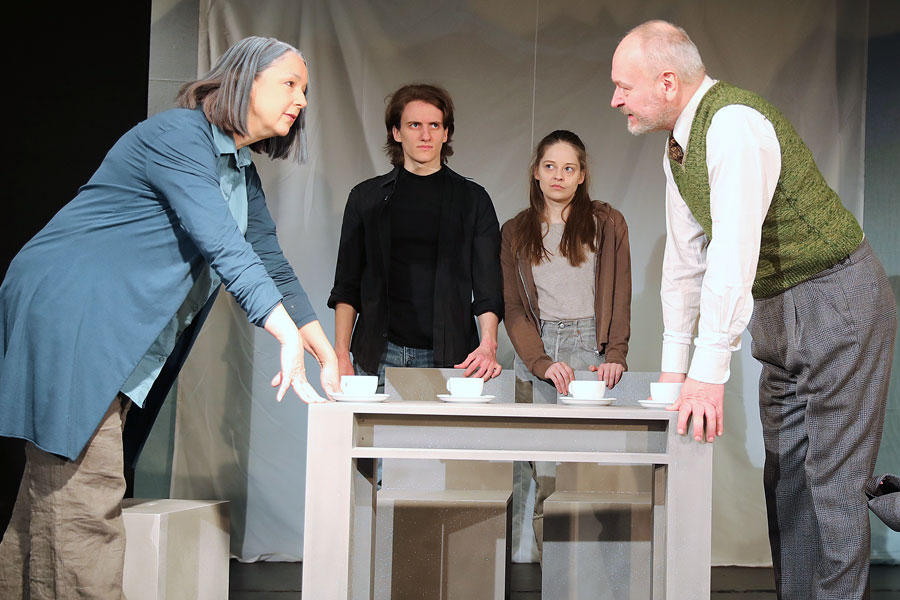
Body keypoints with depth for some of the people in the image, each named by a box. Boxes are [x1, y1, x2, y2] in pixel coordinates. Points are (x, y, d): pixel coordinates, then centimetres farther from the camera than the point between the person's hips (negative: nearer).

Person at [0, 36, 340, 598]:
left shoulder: (243, 173, 17)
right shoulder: (178, 136, -14)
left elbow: (269, 261, 18)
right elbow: (222, 246, -24)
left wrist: (324, 349, 10)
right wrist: (289, 336, -29)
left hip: (112, 340, 9)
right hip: (66, 315, -9)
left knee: (52, 495, 10)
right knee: (81, 494, -11)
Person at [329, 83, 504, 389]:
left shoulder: (472, 199, 7)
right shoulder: (366, 197, 10)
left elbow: (488, 284, 2)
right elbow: (346, 286, 10)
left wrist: (488, 344, -15)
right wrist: (341, 353, 0)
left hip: (450, 358, -1)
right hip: (378, 354, 1)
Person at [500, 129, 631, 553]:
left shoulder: (607, 224, 10)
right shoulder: (515, 232, 14)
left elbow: (620, 299, 6)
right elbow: (513, 307, 6)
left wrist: (615, 355, -9)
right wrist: (541, 363, -9)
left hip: (591, 347, -1)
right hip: (536, 350, 2)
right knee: (545, 476, -6)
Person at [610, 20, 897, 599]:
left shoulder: (735, 123, -22)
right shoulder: (678, 144, 8)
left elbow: (734, 252, -29)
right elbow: (685, 257, 13)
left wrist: (710, 371, -31)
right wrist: (674, 365, 11)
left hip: (834, 301, -9)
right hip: (777, 313, 10)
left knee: (832, 476, -6)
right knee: (785, 471, 12)